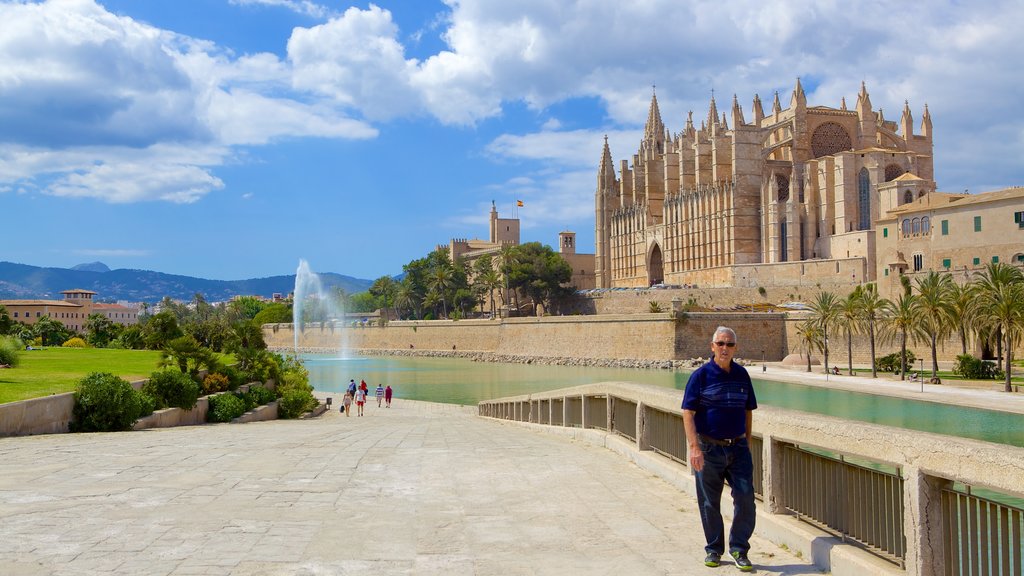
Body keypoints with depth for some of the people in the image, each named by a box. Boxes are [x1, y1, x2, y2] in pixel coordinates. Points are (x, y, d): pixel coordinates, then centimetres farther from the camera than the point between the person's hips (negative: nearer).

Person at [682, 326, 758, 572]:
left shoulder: (742, 374, 7)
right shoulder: (701, 375, -6)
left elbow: (748, 411, 16)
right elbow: (688, 412, -9)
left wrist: (747, 442, 14)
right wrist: (694, 447, -17)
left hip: (738, 448, 3)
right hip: (709, 448, -3)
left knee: (746, 498, -3)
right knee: (709, 503, 7)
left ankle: (739, 549, 14)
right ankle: (714, 549, 24)